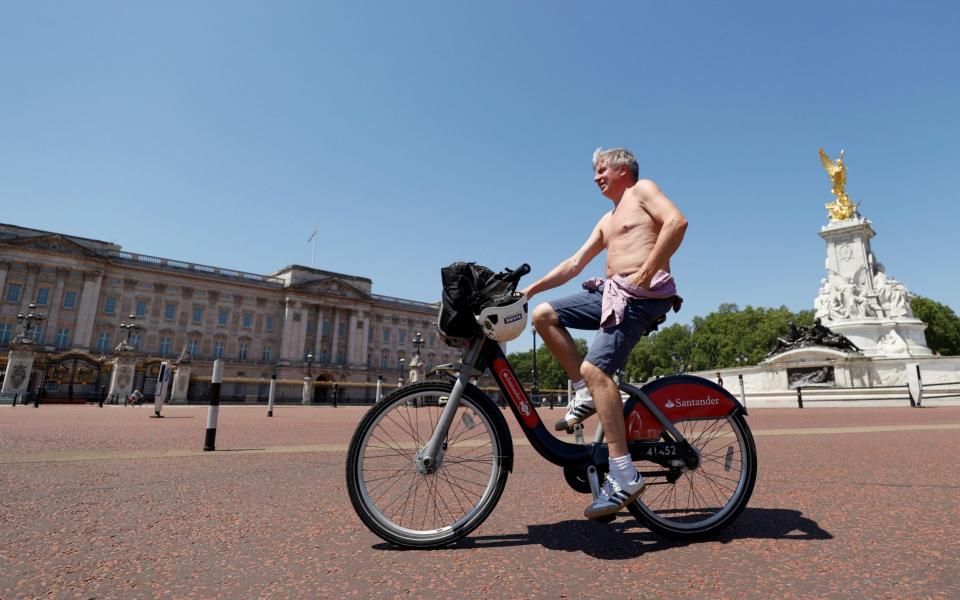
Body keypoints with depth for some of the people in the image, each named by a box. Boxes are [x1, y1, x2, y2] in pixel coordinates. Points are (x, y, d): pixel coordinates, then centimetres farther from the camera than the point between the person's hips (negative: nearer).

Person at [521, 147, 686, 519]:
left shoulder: (643, 190, 6)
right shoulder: (607, 220, 29)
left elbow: (677, 221, -14)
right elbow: (575, 263, 24)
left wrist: (648, 271, -20)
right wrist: (531, 288, 18)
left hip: (643, 295, -9)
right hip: (610, 292, 9)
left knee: (594, 368, -23)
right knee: (544, 315, 0)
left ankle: (624, 475, -20)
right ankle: (586, 393, 1)